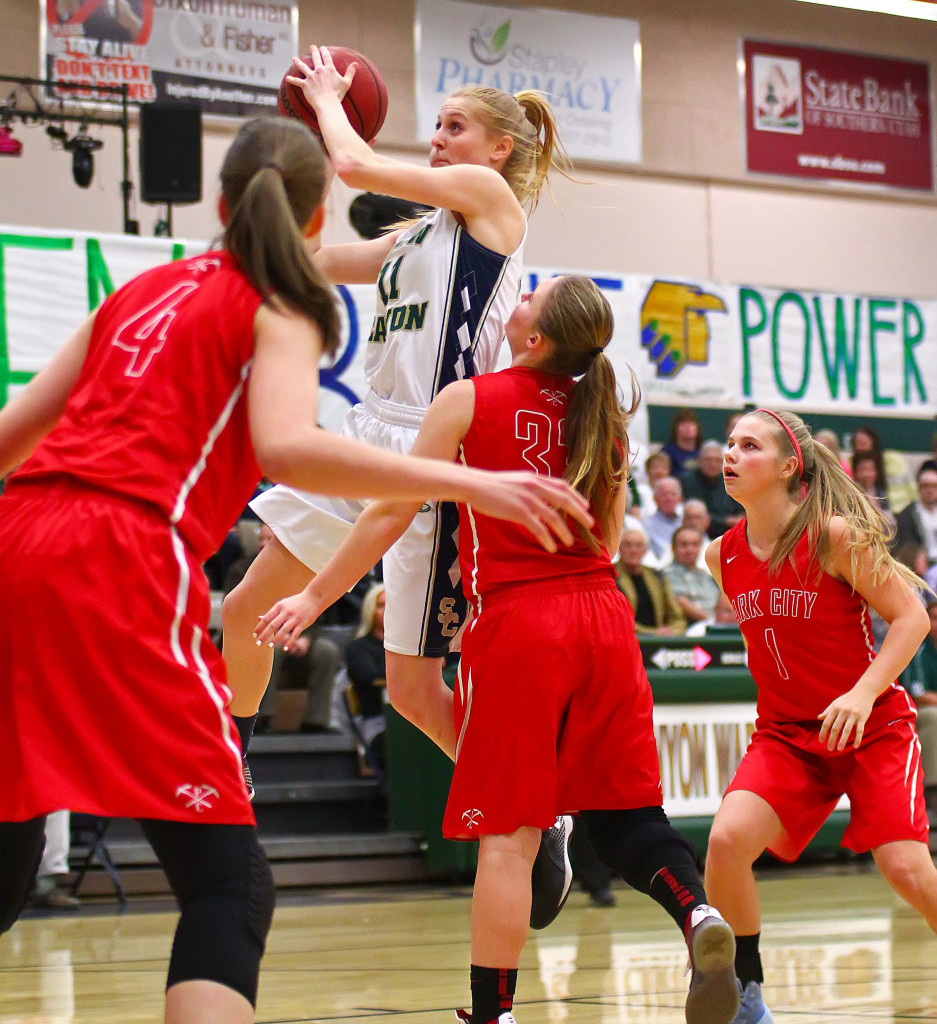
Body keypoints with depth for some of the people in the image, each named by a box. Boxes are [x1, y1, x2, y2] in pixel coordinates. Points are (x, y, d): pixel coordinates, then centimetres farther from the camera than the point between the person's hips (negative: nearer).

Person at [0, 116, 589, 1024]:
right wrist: (470, 484, -17)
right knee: (227, 881, -8)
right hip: (121, 566, -7)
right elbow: (284, 446, -15)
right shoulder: (280, 309, 6)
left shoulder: (144, 289, 24)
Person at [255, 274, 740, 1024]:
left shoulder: (470, 401, -3)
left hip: (517, 623, -4)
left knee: (508, 834, -1)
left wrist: (315, 598, 7)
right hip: (603, 617, 4)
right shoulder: (604, 416, 11)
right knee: (625, 810, 9)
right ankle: (697, 914, -18)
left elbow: (393, 513, -1)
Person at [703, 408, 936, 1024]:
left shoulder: (834, 535, -16)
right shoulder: (723, 556, 0)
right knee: (727, 838, -20)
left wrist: (862, 693, -25)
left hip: (874, 726, -4)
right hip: (786, 735, 4)